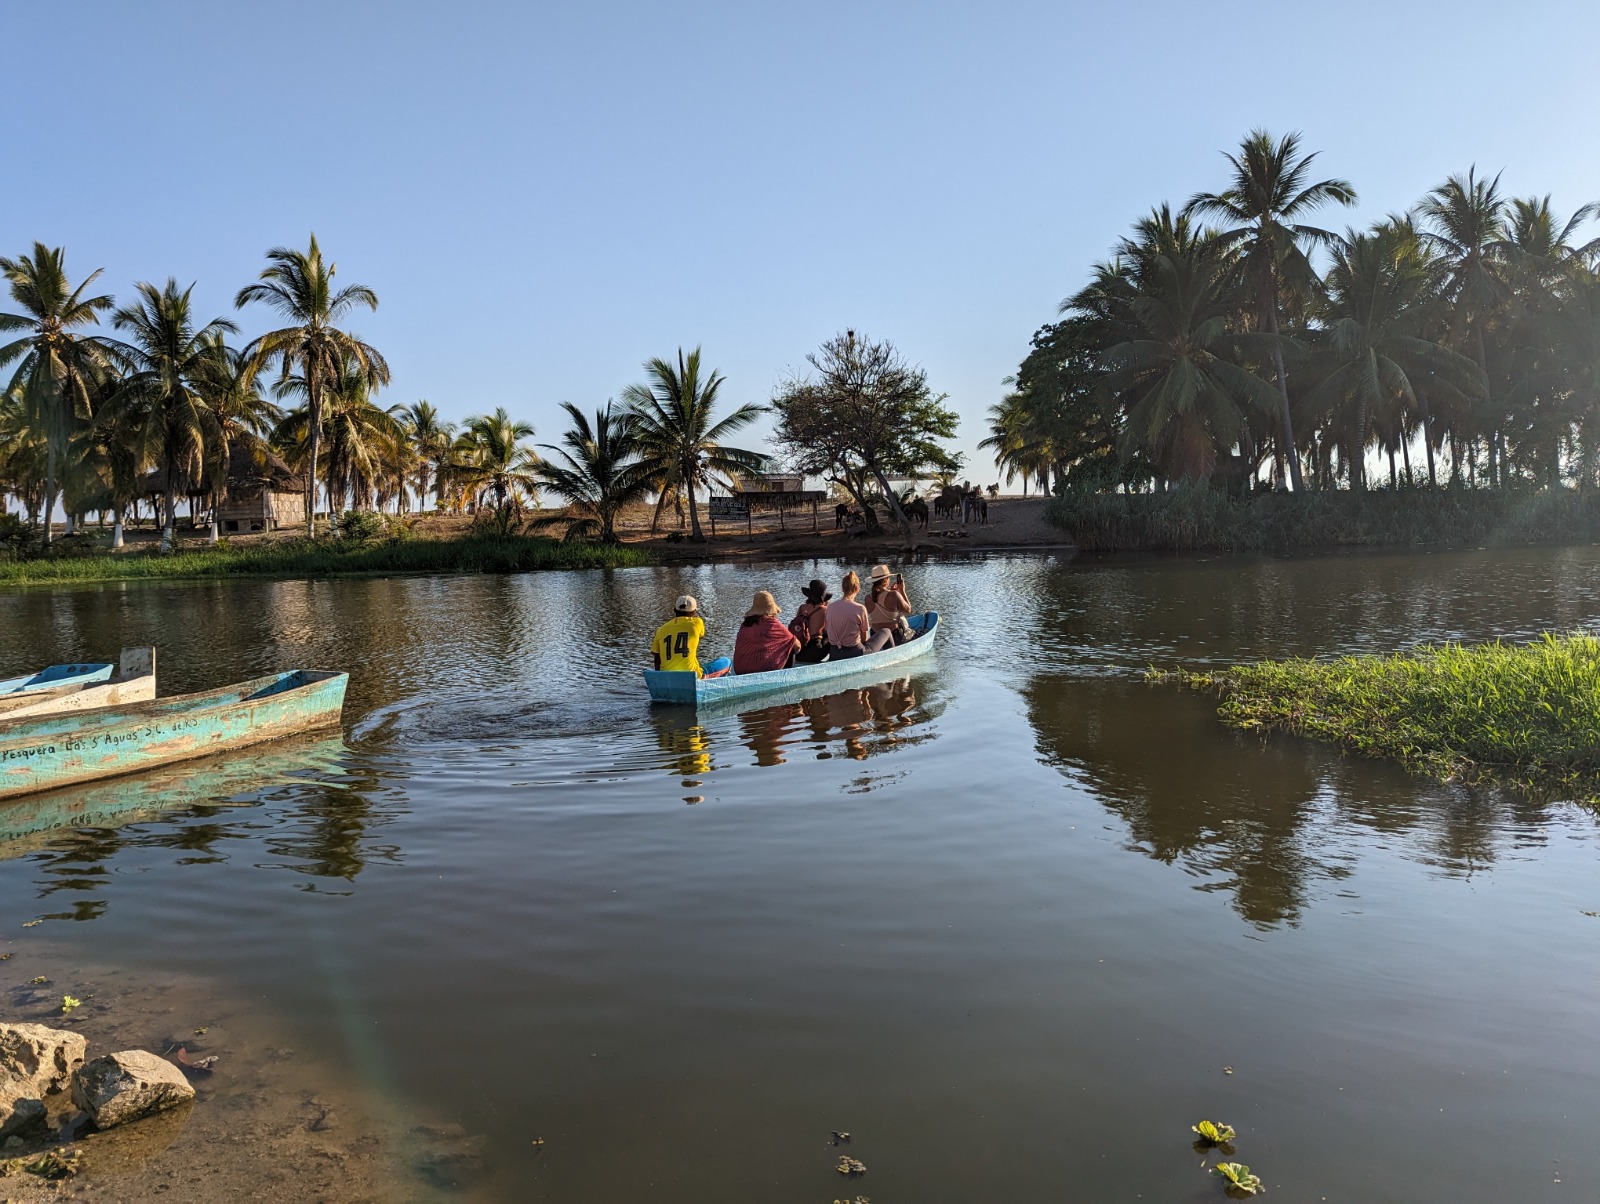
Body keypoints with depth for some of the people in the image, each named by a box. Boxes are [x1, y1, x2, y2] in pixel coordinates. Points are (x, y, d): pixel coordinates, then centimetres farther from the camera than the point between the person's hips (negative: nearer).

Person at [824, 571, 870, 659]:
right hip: (853, 652, -5)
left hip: (834, 654, 5)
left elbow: (829, 631, 8)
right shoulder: (860, 609, -12)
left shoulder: (830, 607, 0)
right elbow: (864, 638, -2)